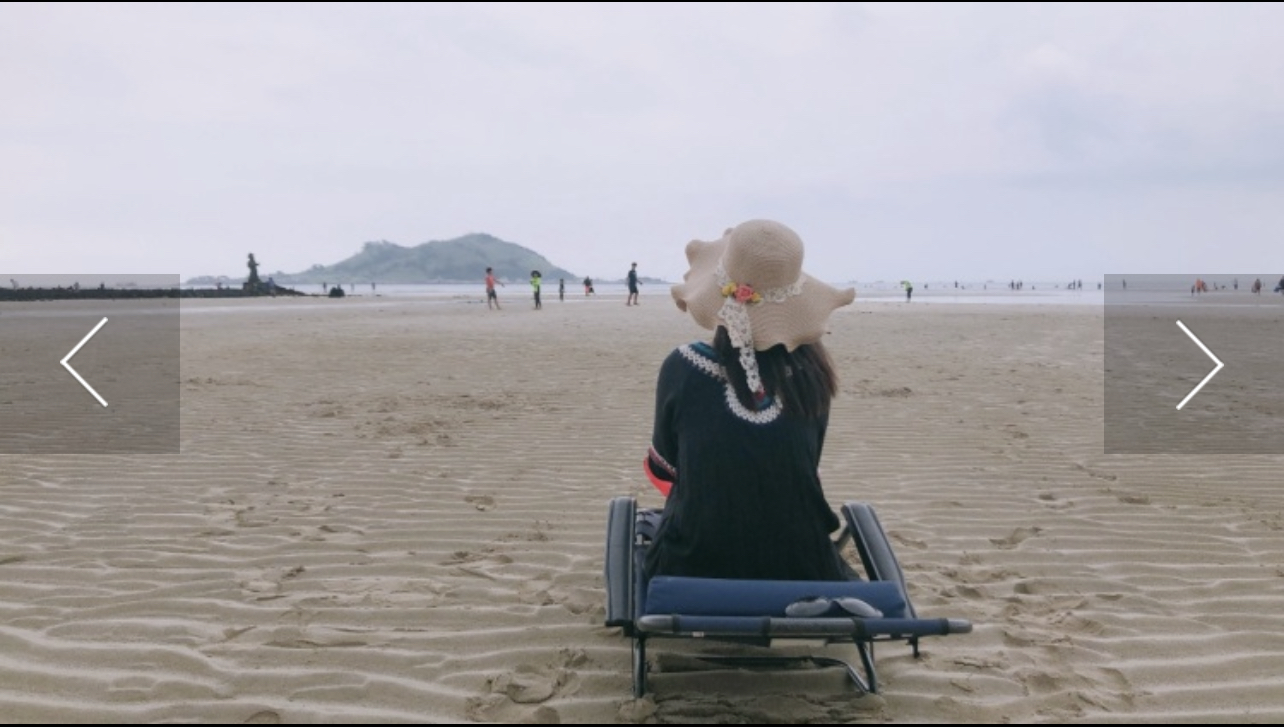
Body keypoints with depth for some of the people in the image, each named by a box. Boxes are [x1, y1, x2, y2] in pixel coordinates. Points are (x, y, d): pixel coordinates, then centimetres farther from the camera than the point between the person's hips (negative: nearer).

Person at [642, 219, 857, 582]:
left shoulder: (682, 368, -13)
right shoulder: (810, 373, -9)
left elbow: (663, 471, 3)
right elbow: (805, 471, 6)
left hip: (694, 566, -1)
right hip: (799, 568, 1)